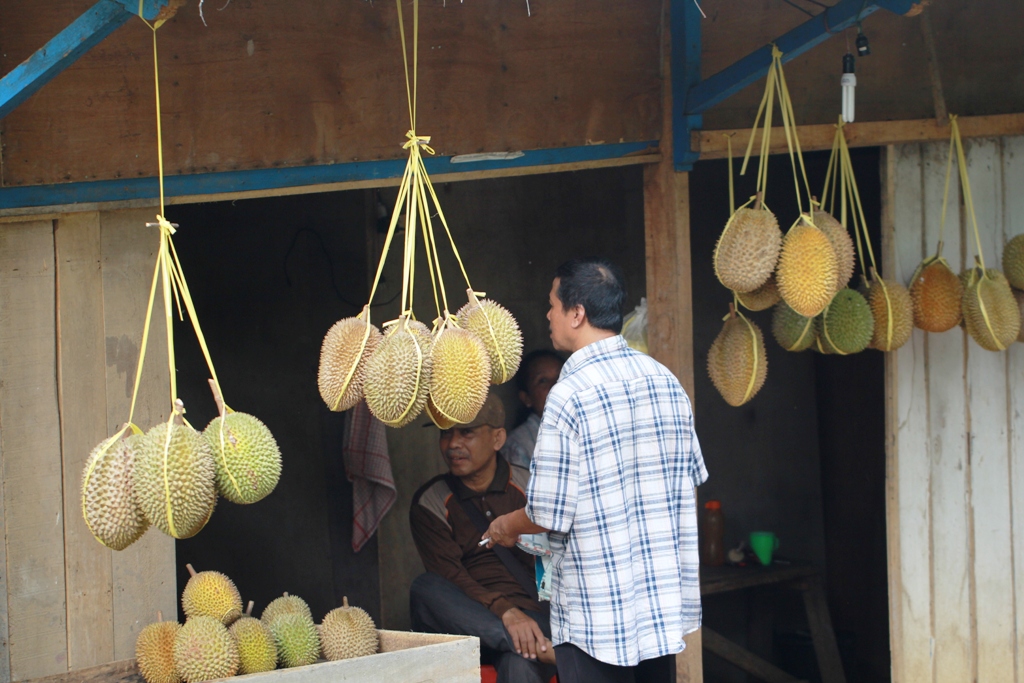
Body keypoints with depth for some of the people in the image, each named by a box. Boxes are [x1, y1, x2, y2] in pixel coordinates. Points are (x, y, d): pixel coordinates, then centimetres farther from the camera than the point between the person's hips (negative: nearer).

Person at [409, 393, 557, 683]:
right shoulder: (430, 503, 7)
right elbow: (450, 577, -7)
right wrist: (504, 612, -26)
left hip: (532, 611, -2)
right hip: (467, 617, 2)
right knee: (425, 588, -33)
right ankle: (541, 649, -39)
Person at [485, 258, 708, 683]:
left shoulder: (569, 396, -17)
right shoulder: (665, 381, 4)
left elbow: (550, 513, -15)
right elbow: (691, 476, 13)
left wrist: (506, 527, 6)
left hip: (596, 607, -7)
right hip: (665, 596, 7)